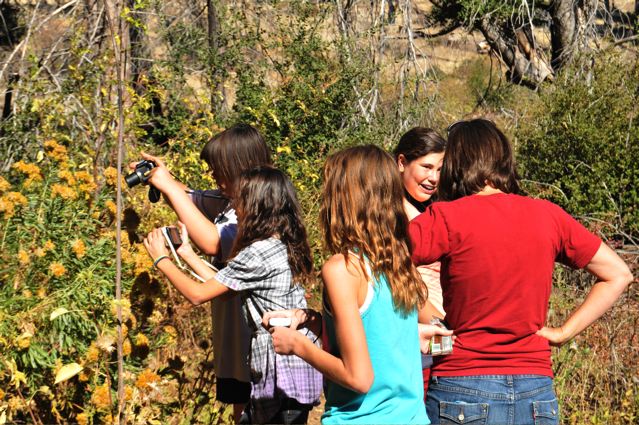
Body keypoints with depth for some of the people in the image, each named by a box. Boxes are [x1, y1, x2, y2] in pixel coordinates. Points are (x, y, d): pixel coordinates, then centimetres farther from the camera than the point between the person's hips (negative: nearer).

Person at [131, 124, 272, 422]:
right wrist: (162, 178, 2)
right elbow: (189, 199, 24)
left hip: (256, 343, -9)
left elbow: (212, 242, -32)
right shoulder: (228, 202, 8)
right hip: (235, 339, 9)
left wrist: (170, 187, -24)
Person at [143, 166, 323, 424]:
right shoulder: (286, 246, 10)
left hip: (281, 374, -9)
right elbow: (224, 287, 15)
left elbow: (197, 294, -13)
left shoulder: (257, 253, -18)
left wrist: (162, 260, 1)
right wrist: (187, 253, 19)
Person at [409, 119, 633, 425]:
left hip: (462, 391, -3)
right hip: (537, 394, 4)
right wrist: (563, 332, 7)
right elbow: (618, 275, 11)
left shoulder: (448, 219, -8)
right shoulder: (547, 216, 4)